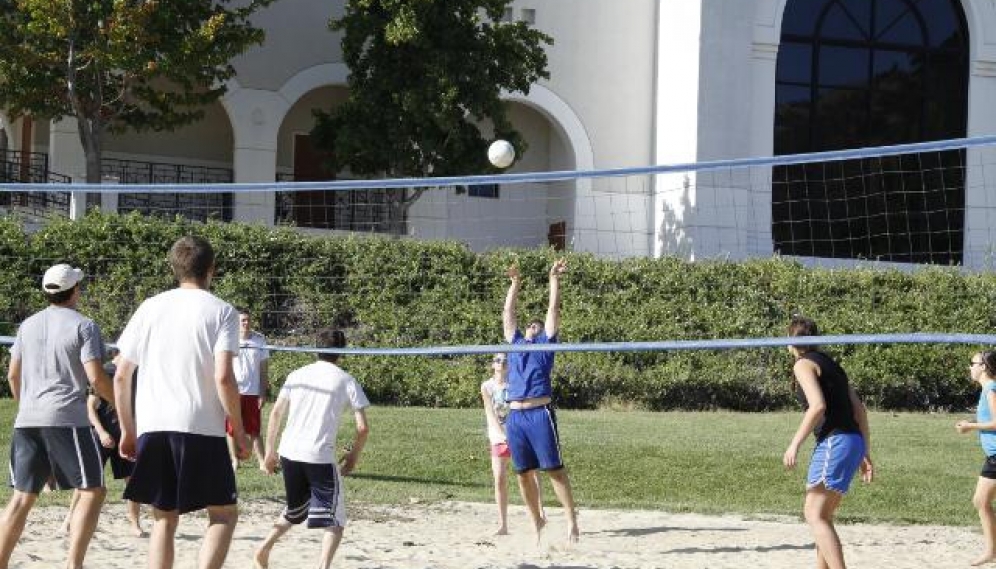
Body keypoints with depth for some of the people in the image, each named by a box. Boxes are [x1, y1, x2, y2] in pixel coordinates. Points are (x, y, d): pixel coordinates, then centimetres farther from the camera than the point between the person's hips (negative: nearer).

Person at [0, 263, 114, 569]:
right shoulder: (83, 326, -3)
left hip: (27, 420, 6)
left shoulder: (28, 325, 14)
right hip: (66, 419, -6)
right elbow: (96, 378, -10)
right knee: (92, 492, 0)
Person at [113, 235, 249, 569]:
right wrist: (239, 431, -3)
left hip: (151, 427, 4)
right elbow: (223, 377, -12)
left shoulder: (150, 308, 11)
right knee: (224, 514, 8)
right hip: (201, 428, -4)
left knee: (164, 519, 12)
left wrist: (127, 430, 18)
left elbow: (121, 376, 9)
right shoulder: (220, 312, -1)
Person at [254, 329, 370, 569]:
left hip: (289, 453, 5)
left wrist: (270, 452, 15)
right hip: (320, 457, -5)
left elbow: (275, 413, 8)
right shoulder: (347, 381, 1)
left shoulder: (297, 375, 10)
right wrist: (353, 455, 13)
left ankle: (264, 549, 18)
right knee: (335, 521, 3)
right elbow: (363, 428, -3)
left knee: (295, 511, 27)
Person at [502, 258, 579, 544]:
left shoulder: (545, 343, 12)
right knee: (523, 474, 5)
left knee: (554, 469, -7)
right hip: (515, 416, 5)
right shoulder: (515, 343, 22)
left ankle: (571, 518, -5)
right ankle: (536, 520, 14)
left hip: (540, 413, -4)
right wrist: (515, 284, 25)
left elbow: (553, 310, 8)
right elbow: (508, 314, 26)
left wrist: (554, 279, 10)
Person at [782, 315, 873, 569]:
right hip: (852, 441, 9)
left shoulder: (804, 364, -4)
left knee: (815, 516, -14)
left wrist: (795, 444, -16)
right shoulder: (829, 363, 22)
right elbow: (859, 408, 19)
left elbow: (818, 406, -19)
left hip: (834, 441, -9)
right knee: (822, 516, 17)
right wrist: (865, 452, 21)